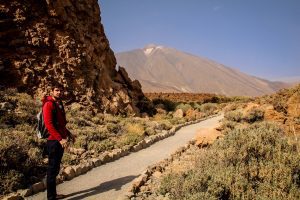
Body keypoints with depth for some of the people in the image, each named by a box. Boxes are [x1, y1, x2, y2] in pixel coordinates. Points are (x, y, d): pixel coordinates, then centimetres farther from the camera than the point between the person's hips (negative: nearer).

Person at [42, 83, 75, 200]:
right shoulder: (48, 104, -11)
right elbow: (48, 124, -20)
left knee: (56, 169, 15)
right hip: (54, 141, -9)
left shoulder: (59, 104, 16)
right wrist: (60, 139, -24)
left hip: (60, 141, 9)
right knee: (52, 169, -2)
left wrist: (68, 134, 16)